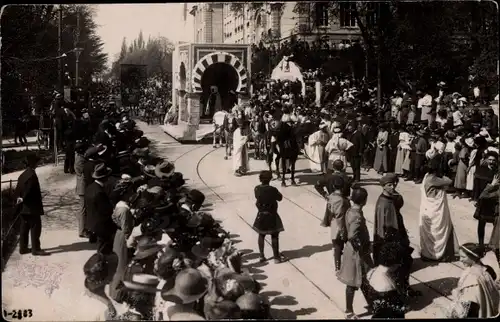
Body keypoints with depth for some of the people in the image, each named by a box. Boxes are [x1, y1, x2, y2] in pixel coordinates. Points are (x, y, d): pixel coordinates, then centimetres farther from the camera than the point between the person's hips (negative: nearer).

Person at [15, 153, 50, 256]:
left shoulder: (23, 174, 11)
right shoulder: (32, 175, -18)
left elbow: (18, 189, 12)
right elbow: (29, 189, -24)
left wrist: (19, 198, 5)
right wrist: (23, 199, -13)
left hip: (24, 207, 10)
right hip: (32, 207, -10)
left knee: (24, 228, 14)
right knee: (35, 227, -3)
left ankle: (23, 248, 20)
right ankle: (36, 249, -1)